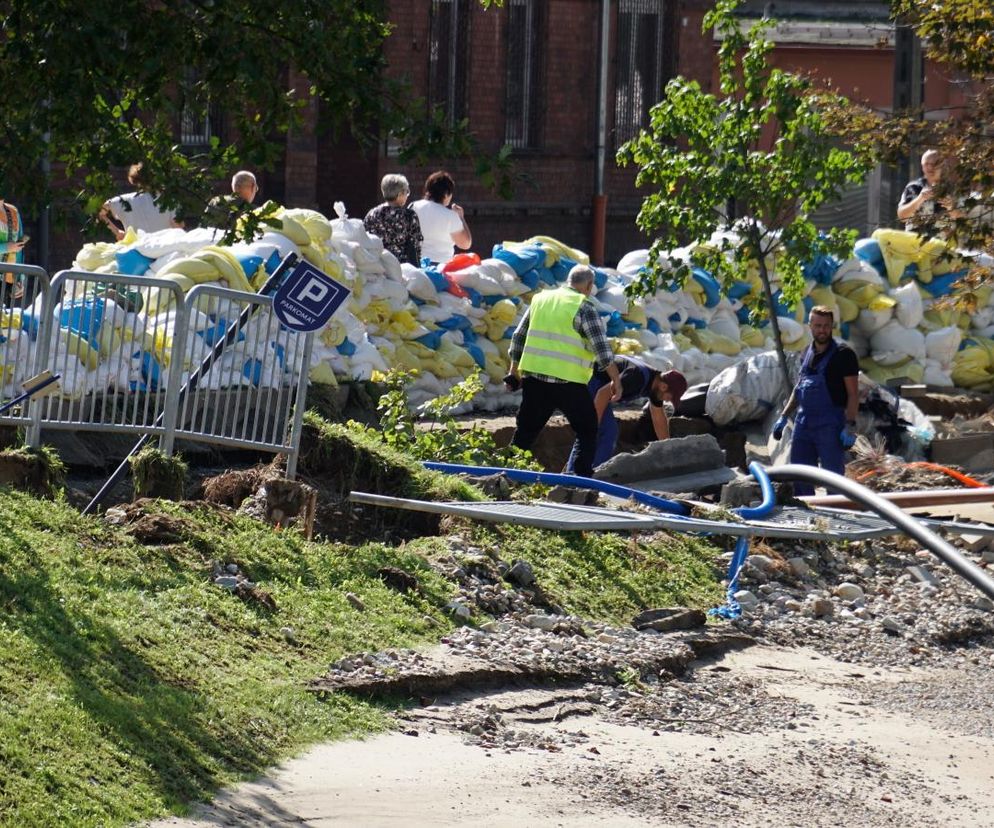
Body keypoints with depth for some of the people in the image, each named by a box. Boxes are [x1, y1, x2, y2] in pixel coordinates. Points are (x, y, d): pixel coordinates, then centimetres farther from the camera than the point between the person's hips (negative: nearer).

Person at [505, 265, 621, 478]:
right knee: (587, 432, 8)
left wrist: (514, 371, 24)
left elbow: (519, 337, 16)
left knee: (526, 430, 14)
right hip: (568, 381, -5)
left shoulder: (540, 299, 12)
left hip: (534, 377, 5)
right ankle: (582, 477, 1)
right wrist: (616, 380, -3)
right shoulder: (584, 308, -6)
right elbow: (602, 348, -9)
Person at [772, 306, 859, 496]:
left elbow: (853, 393, -10)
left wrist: (850, 426, -17)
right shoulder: (807, 353, 13)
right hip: (804, 422, 7)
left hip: (830, 424, -7)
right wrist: (784, 417, 18)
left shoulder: (842, 354, -7)